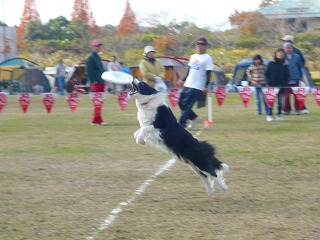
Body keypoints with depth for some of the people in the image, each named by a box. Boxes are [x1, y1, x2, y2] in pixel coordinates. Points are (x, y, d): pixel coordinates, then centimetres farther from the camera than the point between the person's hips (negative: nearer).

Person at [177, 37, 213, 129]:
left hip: (197, 87, -8)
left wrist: (206, 86, -20)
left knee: (186, 105, -11)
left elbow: (208, 74, -11)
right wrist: (183, 80, 22)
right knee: (181, 103, 7)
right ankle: (194, 117, 22)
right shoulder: (193, 57, 16)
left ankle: (181, 124, -6)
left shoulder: (207, 58, -6)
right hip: (187, 85, 8)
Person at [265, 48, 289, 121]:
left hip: (281, 86, 2)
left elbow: (287, 75, 11)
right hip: (272, 86, -2)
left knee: (280, 101, 5)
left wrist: (285, 82, -3)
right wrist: (268, 82, -8)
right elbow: (266, 74, 4)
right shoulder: (271, 64, 2)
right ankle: (269, 115, 3)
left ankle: (280, 115, 13)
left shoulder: (285, 65, 7)